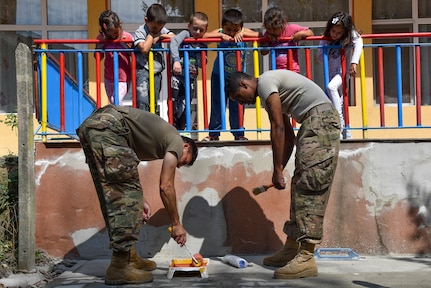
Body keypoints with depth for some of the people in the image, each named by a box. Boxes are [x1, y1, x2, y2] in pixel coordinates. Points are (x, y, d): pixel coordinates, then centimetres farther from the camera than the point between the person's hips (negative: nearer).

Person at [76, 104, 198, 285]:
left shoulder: (161, 135, 32)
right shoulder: (176, 142, 9)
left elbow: (124, 176, 28)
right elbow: (166, 187, 4)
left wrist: (139, 200, 19)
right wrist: (176, 224, 13)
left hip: (88, 126, 10)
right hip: (107, 127, -10)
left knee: (114, 196, 13)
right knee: (128, 195, -7)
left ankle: (128, 256, 19)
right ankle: (119, 265, -8)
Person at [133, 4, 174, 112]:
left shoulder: (163, 30, 8)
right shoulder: (140, 32, -8)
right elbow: (144, 49, -23)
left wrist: (160, 36, -10)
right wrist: (151, 34, -13)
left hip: (157, 71, 6)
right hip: (142, 70, -6)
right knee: (142, 100, -18)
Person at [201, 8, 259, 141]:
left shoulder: (244, 32, -13)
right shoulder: (220, 32, -17)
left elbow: (259, 36, -26)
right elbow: (204, 36, -31)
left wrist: (242, 33, -34)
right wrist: (221, 35, -39)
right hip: (219, 76, -1)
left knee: (237, 106, 8)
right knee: (217, 105, 7)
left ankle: (239, 134, 18)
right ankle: (214, 134, 16)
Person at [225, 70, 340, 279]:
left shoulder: (265, 82, -6)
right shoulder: (271, 91, 23)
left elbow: (278, 129, -11)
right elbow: (289, 135, 22)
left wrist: (277, 170, -7)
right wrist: (280, 169, 16)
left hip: (320, 120, -10)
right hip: (314, 123, 10)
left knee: (309, 188, -14)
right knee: (300, 186, 11)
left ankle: (306, 258, -17)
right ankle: (292, 249, 17)